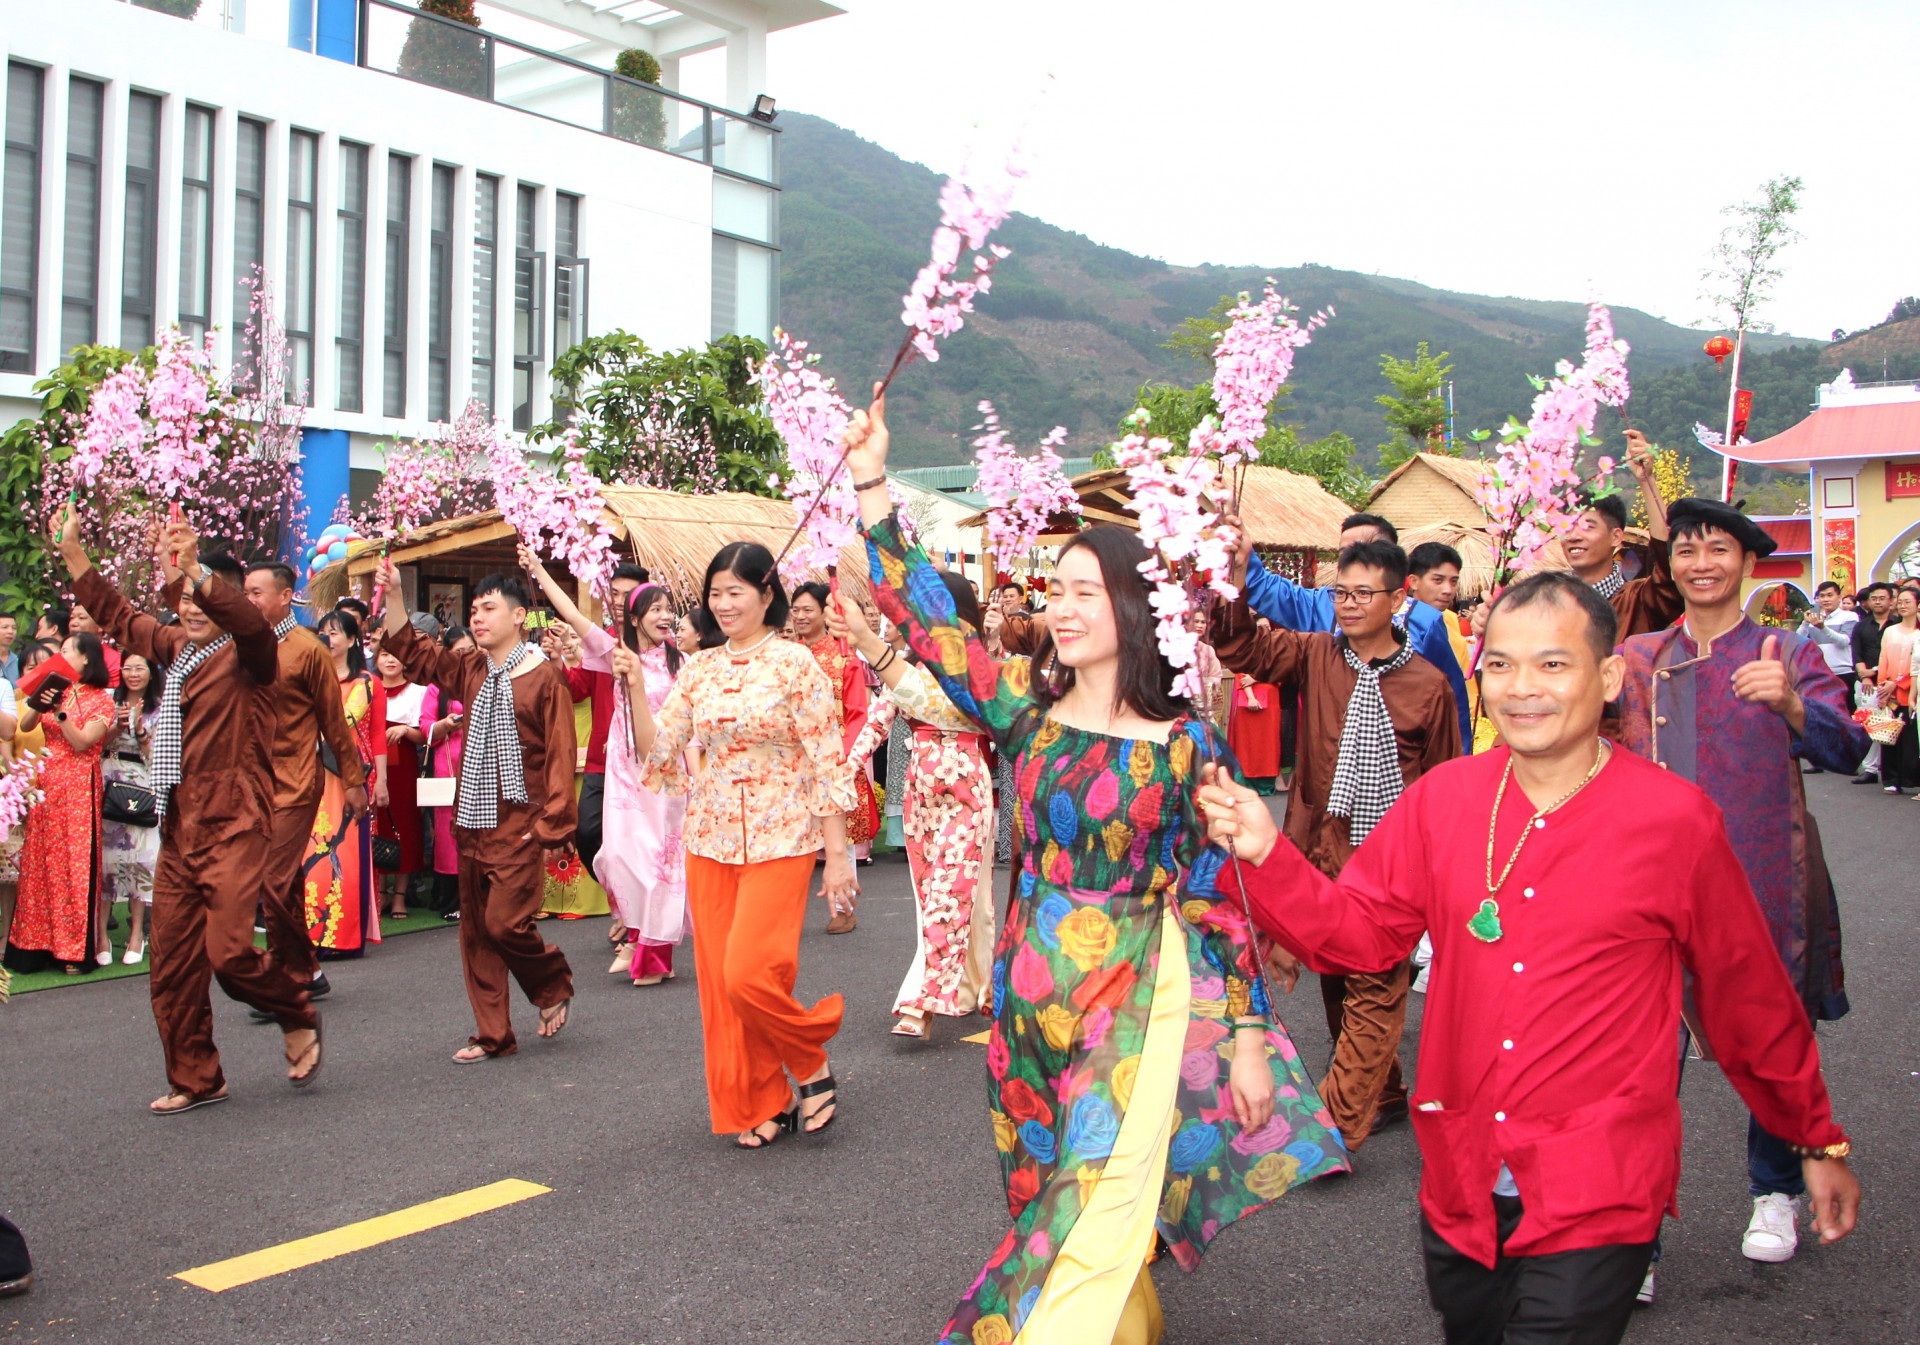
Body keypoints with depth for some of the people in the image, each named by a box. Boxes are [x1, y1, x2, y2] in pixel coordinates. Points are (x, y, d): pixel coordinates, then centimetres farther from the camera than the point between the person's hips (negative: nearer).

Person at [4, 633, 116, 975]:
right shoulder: (58, 690, 14)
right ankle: (44, 943, 10)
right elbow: (24, 727, 5)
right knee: (40, 862, 4)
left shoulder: (101, 699, -1)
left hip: (78, 786, -5)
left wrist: (59, 711, -20)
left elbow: (81, 743, -11)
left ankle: (78, 949, 1)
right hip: (46, 782, 6)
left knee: (78, 863, -4)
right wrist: (39, 704, -12)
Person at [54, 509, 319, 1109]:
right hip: (179, 825, 8)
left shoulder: (246, 655, -5)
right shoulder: (173, 648, 16)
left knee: (230, 953, -15)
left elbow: (248, 622, -28)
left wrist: (196, 570, -42)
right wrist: (70, 548, 27)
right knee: (171, 960, 8)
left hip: (232, 824, -7)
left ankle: (300, 1021, 13)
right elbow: (115, 612, 30)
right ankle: (195, 1080, 21)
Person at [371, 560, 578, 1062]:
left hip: (519, 827, -7)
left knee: (505, 922, -10)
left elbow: (560, 758, -12)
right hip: (472, 823, 7)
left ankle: (555, 986, 19)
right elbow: (412, 654, 18)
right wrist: (394, 596, 7)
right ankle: (493, 1035, 20)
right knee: (475, 930, 9)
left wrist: (551, 827, -16)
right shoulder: (470, 671, 9)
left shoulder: (544, 679, -10)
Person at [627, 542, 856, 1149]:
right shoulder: (698, 669, 8)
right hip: (710, 842, 5)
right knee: (717, 982, 6)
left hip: (779, 842, -5)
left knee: (750, 974, -14)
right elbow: (658, 752, 5)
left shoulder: (794, 662, -6)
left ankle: (813, 1065, 14)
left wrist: (838, 853, -10)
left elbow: (828, 762, -8)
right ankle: (759, 1104, 22)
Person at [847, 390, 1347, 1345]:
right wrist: (872, 484, -6)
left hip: (1137, 1003, -4)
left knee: (1098, 1215, -4)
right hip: (1031, 989, 5)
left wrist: (1247, 1034, -6)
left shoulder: (1184, 746, -8)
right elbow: (927, 620, -2)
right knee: (1042, 1199, 17)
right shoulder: (1025, 708, 1)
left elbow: (1217, 898, -5)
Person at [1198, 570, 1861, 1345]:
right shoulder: (1442, 797, -2)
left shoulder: (1676, 819, -10)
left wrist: (1818, 1140, 11)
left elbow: (1749, 995, 0)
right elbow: (1357, 931, 0)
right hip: (1459, 1186, 4)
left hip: (1597, 1200, -4)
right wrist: (1264, 853, -16)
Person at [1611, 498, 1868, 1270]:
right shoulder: (1637, 660, 10)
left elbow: (1846, 749, -10)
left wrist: (1789, 703, -30)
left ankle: (1774, 1193, 31)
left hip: (1761, 878, -1)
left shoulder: (1787, 656, 3)